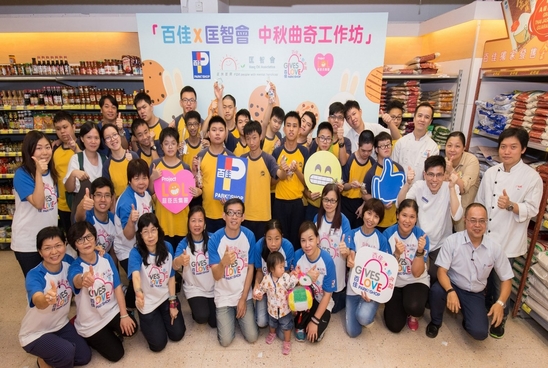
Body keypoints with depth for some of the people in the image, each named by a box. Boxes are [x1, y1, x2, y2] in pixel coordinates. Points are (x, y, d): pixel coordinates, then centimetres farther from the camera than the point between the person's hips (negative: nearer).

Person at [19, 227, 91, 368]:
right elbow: (38, 302, -49)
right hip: (35, 333, -5)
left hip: (61, 325, 5)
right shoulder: (34, 275, -29)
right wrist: (47, 299, -73)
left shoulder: (68, 262, -14)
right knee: (66, 352, -27)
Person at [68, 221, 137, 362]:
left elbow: (117, 286, -6)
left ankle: (110, 331, 12)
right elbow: (76, 281, -49)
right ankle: (90, 339, 25)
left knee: (131, 328, -22)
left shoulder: (106, 258, -10)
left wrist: (124, 315, -10)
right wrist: (83, 280, -74)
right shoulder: (75, 267, -23)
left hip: (112, 311, 3)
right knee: (116, 354, -2)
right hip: (91, 323, -3)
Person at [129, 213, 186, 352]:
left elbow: (171, 276, -5)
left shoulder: (167, 247, -12)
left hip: (166, 297, 3)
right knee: (158, 344, -1)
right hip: (147, 302, -2)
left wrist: (173, 303, -4)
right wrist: (138, 292, -64)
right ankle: (147, 322, 30)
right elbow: (136, 275, -42)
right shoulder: (136, 252, -22)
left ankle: (163, 317, 34)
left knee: (177, 334, 4)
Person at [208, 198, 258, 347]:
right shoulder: (215, 239, -18)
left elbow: (250, 269, -4)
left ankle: (239, 315, 28)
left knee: (252, 337, 0)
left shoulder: (249, 236, -12)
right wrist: (223, 262, -42)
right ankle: (226, 315, 27)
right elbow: (216, 276, -18)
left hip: (244, 294, 1)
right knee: (225, 341, -2)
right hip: (224, 297, -1)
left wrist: (243, 298, -6)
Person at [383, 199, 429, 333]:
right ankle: (397, 305, 26)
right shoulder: (388, 234, -16)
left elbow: (417, 273, -17)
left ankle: (413, 314, 6)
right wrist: (397, 254, -34)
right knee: (394, 326, -7)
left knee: (414, 307, -32)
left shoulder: (421, 236, -16)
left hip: (416, 281, 0)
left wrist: (420, 251, -33)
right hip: (393, 282, 1)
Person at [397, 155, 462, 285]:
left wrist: (452, 187, -34)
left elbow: (456, 216, -29)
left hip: (441, 244, -2)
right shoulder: (419, 186, -9)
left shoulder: (450, 188, -14)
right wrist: (408, 183, -33)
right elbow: (400, 204, -21)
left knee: (434, 276, -14)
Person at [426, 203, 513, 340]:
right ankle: (435, 322, -2)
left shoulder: (495, 248, -9)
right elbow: (441, 271, -16)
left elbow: (506, 279, 0)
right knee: (436, 290, -35)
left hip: (475, 294, 1)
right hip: (452, 286, -1)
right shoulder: (452, 241, -16)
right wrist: (450, 291, -35)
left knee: (479, 332, -20)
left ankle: (466, 315, 19)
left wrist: (500, 303, -16)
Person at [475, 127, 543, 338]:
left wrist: (511, 206, -31)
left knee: (500, 284, 8)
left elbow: (532, 210, -11)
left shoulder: (532, 177, -10)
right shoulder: (491, 173, 1)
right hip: (483, 237, 4)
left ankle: (499, 320, 31)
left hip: (508, 241, -4)